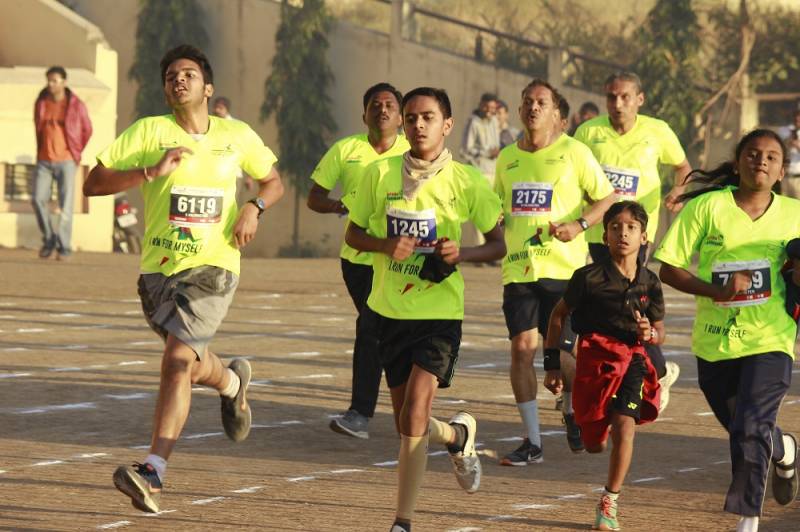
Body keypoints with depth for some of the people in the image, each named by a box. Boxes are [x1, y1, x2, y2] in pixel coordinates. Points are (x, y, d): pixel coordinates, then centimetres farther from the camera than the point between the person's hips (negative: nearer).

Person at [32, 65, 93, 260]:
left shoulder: (76, 105, -5)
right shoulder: (41, 103, 4)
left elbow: (87, 130, 9)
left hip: (66, 161, -3)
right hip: (44, 161, 3)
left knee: (65, 205, -4)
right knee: (38, 200, -5)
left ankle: (64, 247, 4)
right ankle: (48, 239, 13)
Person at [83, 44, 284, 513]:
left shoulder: (238, 136, 5)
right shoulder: (149, 132, -1)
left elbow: (274, 181, 21)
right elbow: (93, 183, -6)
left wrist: (254, 207, -1)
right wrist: (151, 172, -19)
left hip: (213, 267, -2)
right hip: (159, 268, 2)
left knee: (178, 361, -19)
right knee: (193, 366, 13)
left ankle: (154, 472, -21)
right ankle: (233, 381, 50)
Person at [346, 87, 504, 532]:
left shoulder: (465, 182, -6)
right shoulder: (380, 174, -1)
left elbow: (498, 245, 2)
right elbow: (353, 234, 7)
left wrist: (460, 254, -17)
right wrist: (386, 245, -13)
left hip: (439, 311, -3)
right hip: (390, 309, 3)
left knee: (414, 419, -16)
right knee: (407, 422, 12)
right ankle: (458, 435, 46)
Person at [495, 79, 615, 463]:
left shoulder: (573, 152, -2)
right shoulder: (507, 157, 13)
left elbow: (607, 197, 1)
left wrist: (579, 225, -14)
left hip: (563, 268, -4)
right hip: (518, 268, 4)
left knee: (559, 353, -3)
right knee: (522, 347, -6)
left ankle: (572, 410, 31)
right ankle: (532, 441, 0)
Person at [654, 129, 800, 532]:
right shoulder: (707, 207, -6)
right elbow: (669, 269, -6)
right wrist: (718, 291, -19)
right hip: (714, 340, 2)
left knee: (750, 427, -18)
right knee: (740, 428, 17)